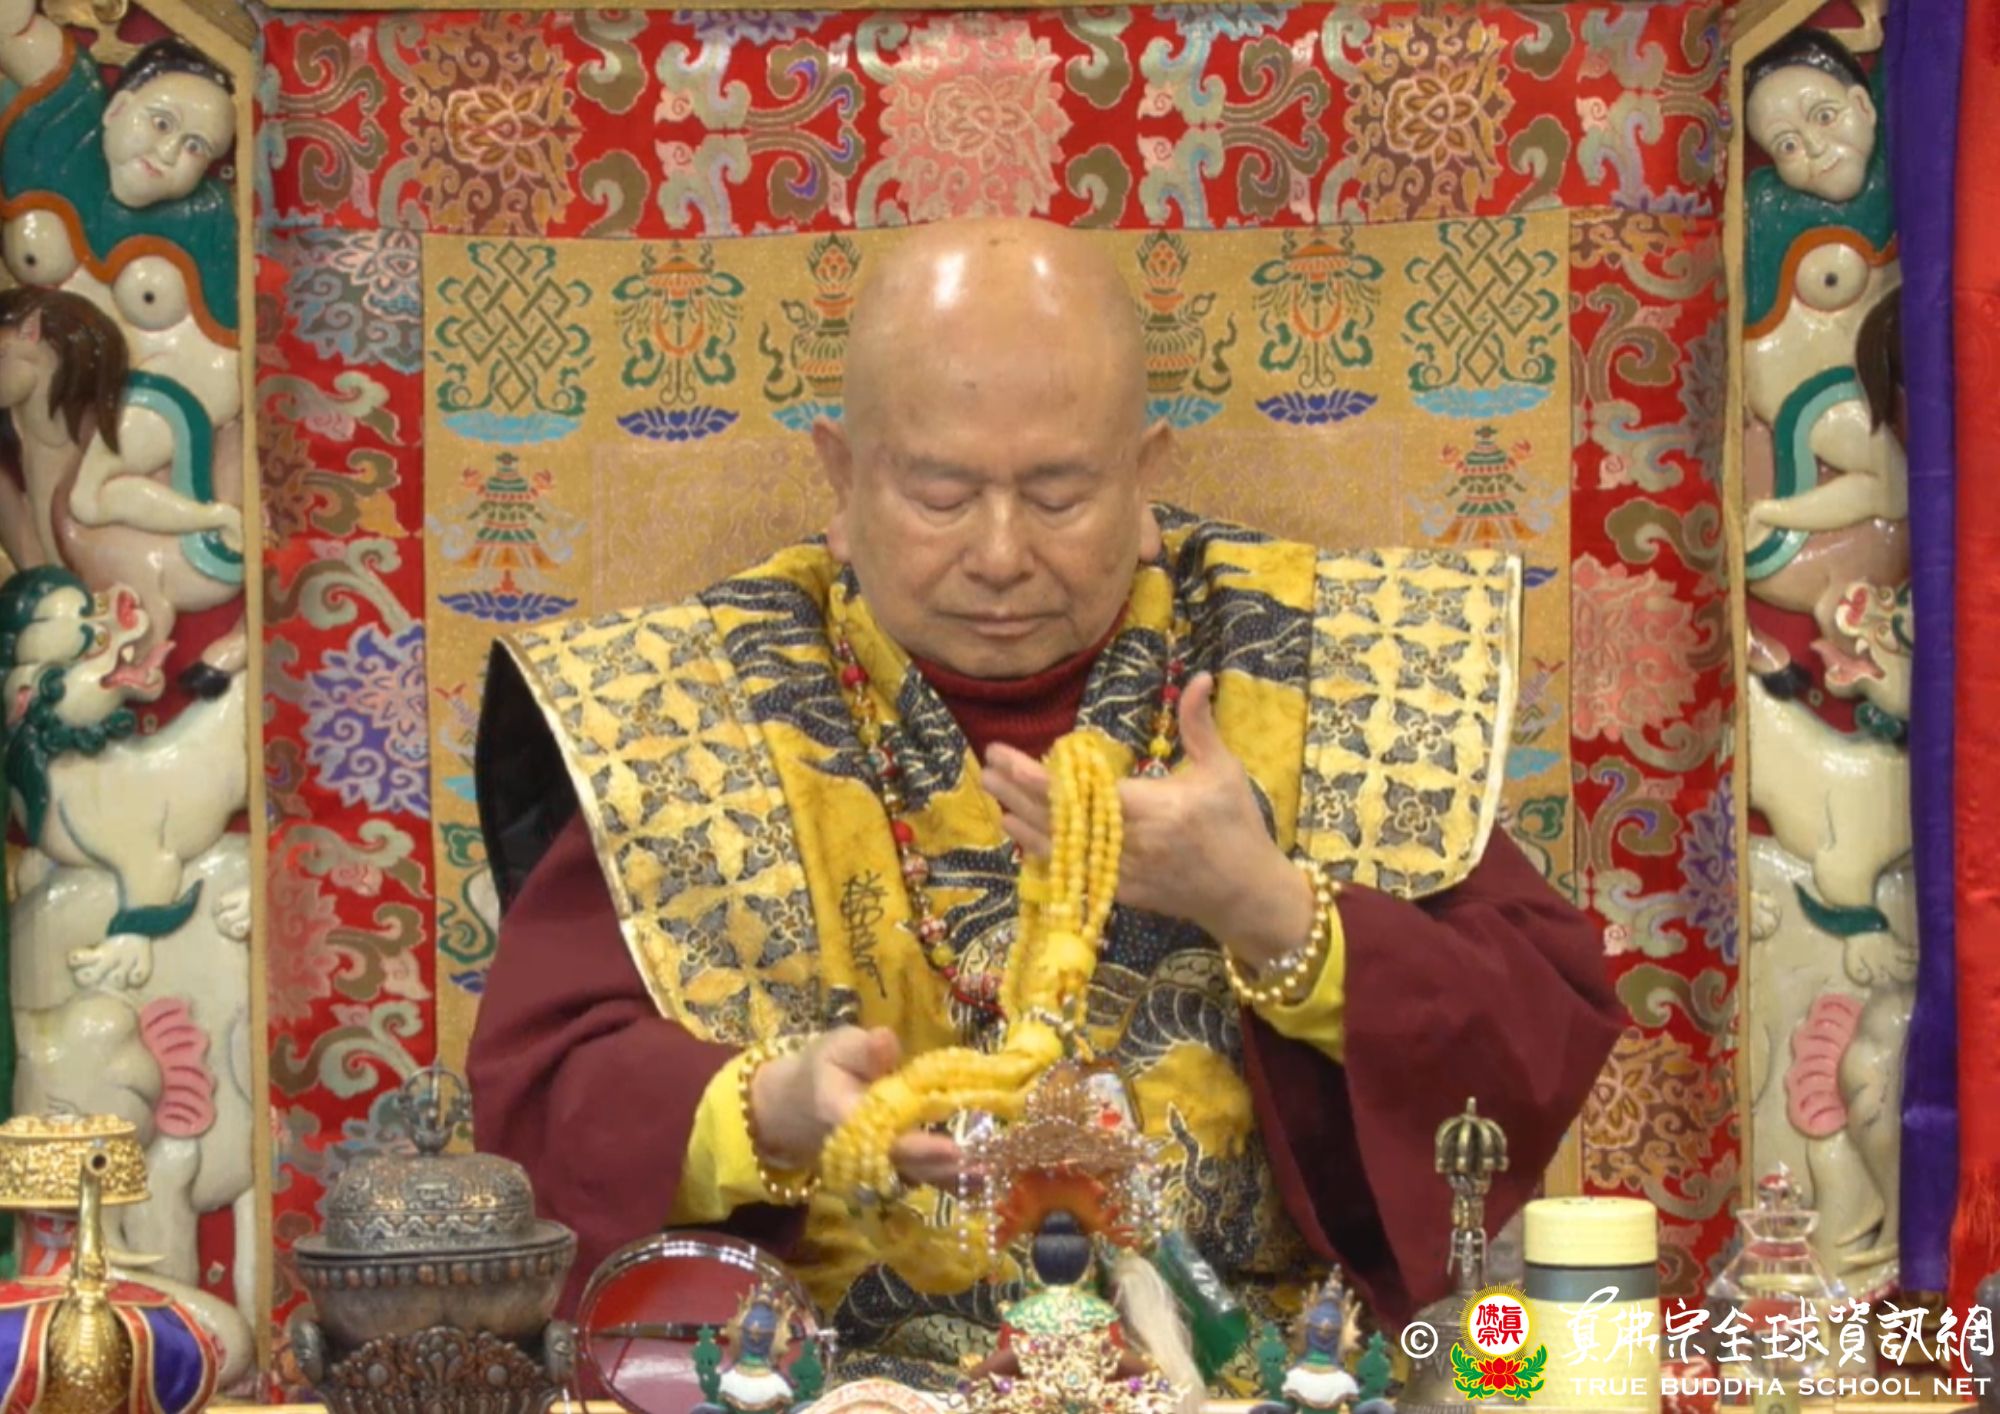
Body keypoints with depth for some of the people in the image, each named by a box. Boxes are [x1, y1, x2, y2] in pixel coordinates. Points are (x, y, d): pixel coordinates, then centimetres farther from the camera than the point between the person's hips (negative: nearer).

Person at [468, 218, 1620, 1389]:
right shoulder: (688, 707, 2)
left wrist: (1268, 912, -16)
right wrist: (772, 1111, -25)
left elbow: (1551, 1044, 0)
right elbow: (537, 1091, -5)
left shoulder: (1318, 667, 4)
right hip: (832, 1379, -1)